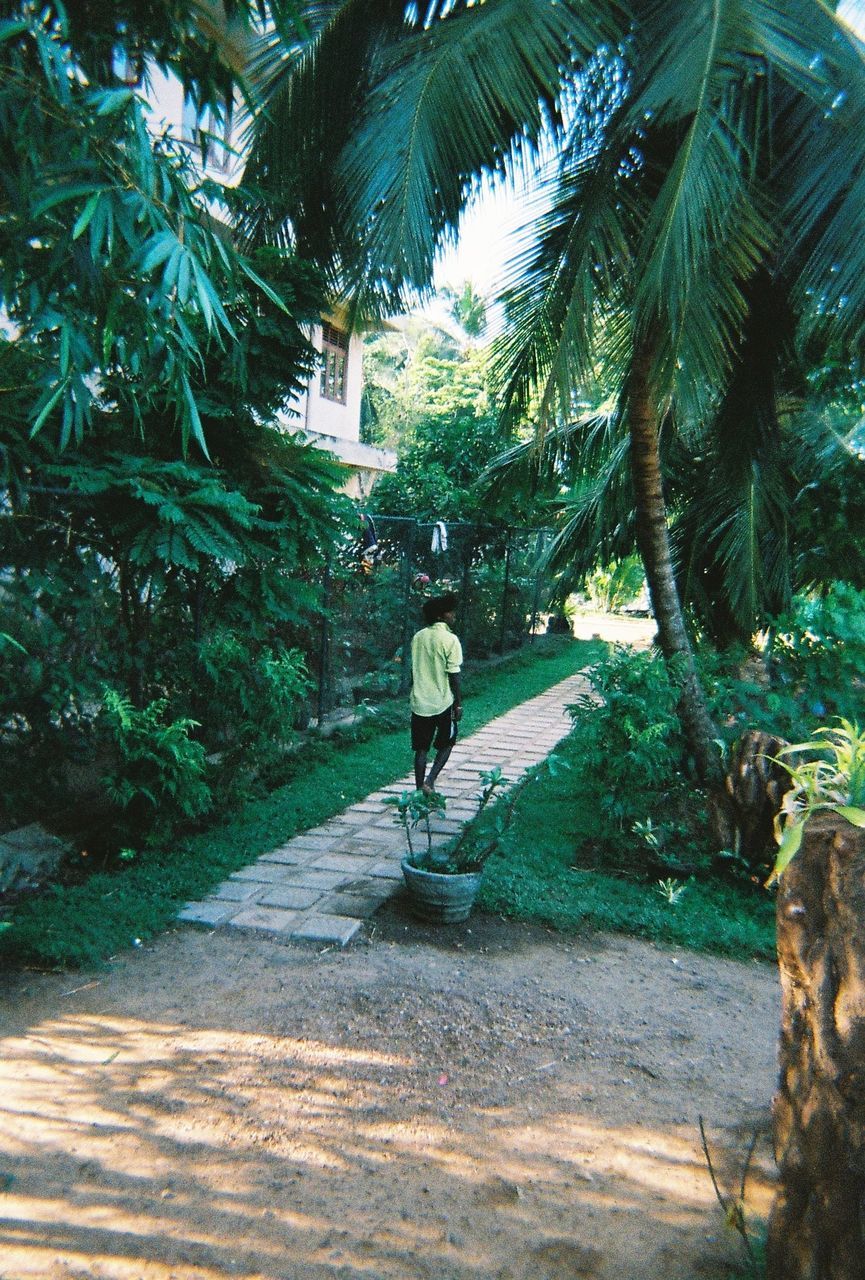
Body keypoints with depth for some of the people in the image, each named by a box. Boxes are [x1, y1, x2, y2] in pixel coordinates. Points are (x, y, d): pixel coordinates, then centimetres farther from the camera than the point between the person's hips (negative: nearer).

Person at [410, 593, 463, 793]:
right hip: (443, 702, -4)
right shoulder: (450, 640, -12)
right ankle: (430, 781, 1)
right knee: (446, 743, 15)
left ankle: (420, 788, 12)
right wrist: (458, 703, -5)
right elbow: (453, 675, -12)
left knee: (421, 748, 11)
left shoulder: (418, 637, 4)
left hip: (420, 702, 4)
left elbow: (414, 669, 10)